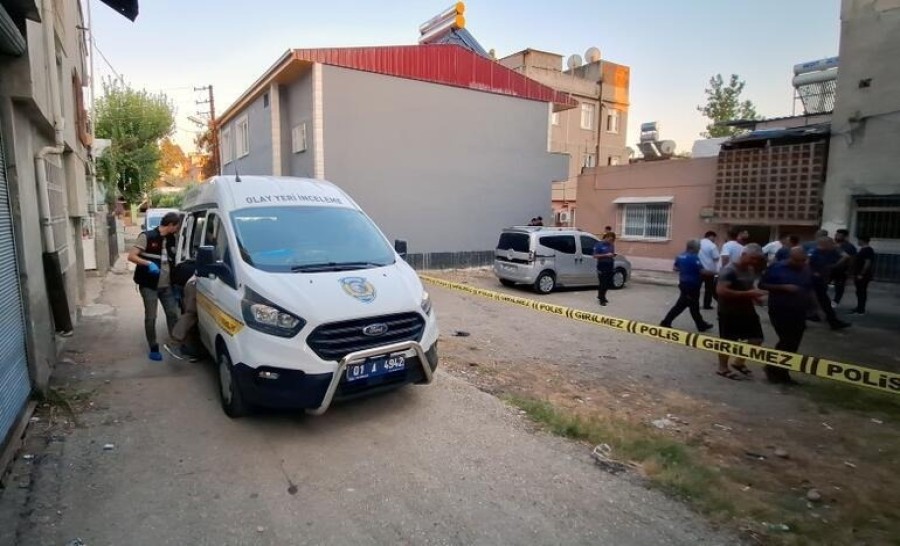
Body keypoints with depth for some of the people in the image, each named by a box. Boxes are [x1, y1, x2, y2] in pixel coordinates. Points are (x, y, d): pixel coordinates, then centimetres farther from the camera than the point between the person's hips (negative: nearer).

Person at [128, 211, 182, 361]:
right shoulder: (147, 236, -10)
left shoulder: (171, 239, 8)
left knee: (173, 314, 6)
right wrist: (148, 263, -27)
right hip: (149, 285, -5)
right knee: (151, 317, 2)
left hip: (166, 285, 5)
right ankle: (154, 349, 13)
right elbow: (131, 256, -13)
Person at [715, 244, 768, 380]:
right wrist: (748, 294, -28)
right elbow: (721, 290, -29)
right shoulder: (729, 270, -19)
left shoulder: (750, 270, 8)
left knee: (756, 339, 10)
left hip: (746, 310, 8)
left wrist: (755, 296, 2)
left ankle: (739, 362, 29)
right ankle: (723, 368, 20)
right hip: (729, 312, -8)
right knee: (728, 341, 3)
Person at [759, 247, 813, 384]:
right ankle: (772, 367, 9)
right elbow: (762, 285, -9)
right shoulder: (776, 268, -8)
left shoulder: (807, 270, 8)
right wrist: (783, 287, -19)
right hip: (780, 310, -6)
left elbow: (810, 288, 22)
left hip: (799, 311, 6)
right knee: (787, 341, -11)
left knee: (794, 343, 7)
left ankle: (782, 371, 19)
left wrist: (809, 296, 2)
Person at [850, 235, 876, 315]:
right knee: (860, 292, 14)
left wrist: (861, 274, -21)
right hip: (858, 275, 10)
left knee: (861, 292, -5)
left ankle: (861, 310, -1)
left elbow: (868, 263, -21)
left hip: (863, 276, -10)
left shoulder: (867, 250, -15)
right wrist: (855, 274, 20)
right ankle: (859, 308, 21)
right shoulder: (863, 249, 14)